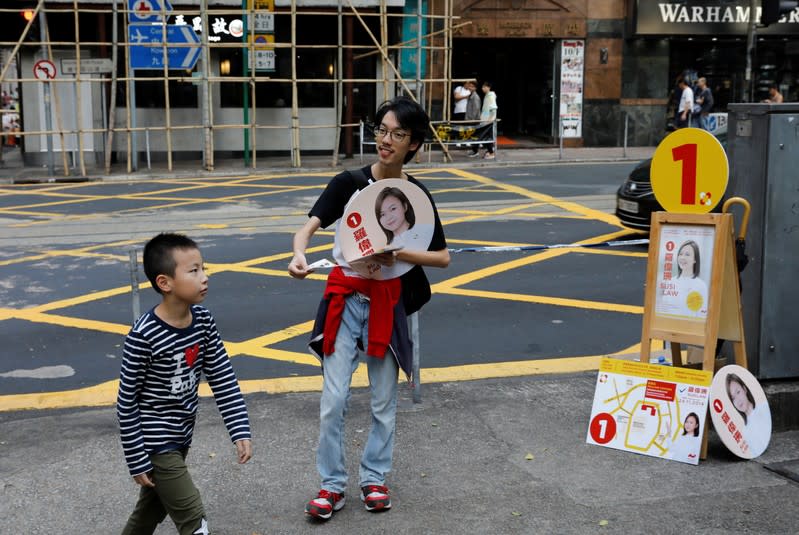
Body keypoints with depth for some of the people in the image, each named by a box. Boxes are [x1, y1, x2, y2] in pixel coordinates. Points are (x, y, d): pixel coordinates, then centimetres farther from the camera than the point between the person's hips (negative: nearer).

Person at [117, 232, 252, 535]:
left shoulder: (203, 320, -7)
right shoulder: (144, 336, -25)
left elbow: (223, 379, -1)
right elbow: (127, 402, -17)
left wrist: (240, 431, -7)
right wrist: (137, 461, -13)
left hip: (181, 437, 7)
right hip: (155, 442, -7)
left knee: (153, 508, 24)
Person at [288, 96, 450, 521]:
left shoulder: (417, 195, -1)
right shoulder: (348, 183, -3)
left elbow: (442, 258, -1)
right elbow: (308, 227, -13)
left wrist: (400, 254, -18)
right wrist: (299, 255, -35)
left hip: (388, 302, 1)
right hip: (345, 298, -1)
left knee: (384, 400, 9)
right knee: (333, 398, -3)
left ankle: (374, 478, 27)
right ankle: (332, 485, 11)